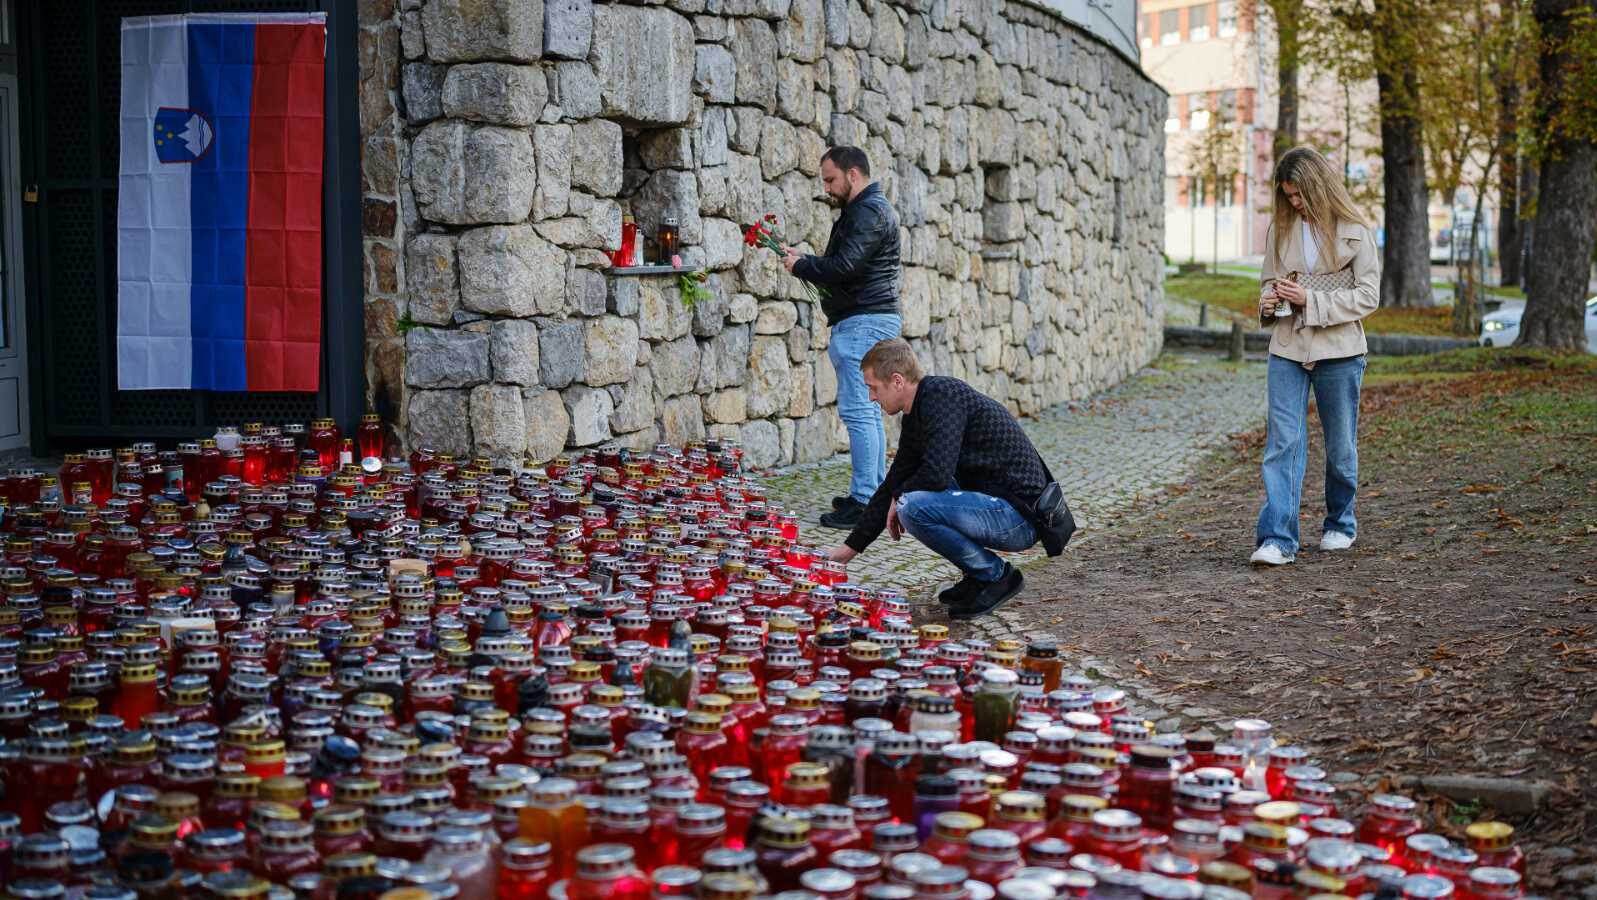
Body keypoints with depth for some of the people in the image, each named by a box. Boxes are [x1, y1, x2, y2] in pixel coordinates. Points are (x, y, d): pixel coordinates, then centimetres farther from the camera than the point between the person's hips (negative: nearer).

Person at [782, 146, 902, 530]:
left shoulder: (869, 212, -12)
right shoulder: (865, 210, 22)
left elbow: (844, 266, -21)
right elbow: (842, 265, 21)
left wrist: (801, 265, -7)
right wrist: (804, 260, 8)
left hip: (864, 322, -11)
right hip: (872, 320, 11)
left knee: (857, 410, -11)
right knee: (868, 411, 13)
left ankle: (865, 501, -11)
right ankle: (877, 493, 18)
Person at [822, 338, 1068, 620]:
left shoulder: (942, 394, -16)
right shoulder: (916, 416, 13)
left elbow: (936, 473, -27)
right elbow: (893, 485, 20)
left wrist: (898, 498, -6)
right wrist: (849, 548, 21)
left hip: (1018, 514, -10)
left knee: (912, 507, -24)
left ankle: (996, 575, -6)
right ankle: (979, 576, 14)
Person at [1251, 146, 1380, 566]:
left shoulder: (1354, 231, -6)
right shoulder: (1281, 228, 6)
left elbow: (1368, 296, -8)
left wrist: (1311, 300, -18)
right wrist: (1268, 301, -5)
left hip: (1339, 351, -2)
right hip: (1287, 348, 3)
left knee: (1340, 445, 12)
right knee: (1283, 442, -8)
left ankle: (1340, 524, 31)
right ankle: (1278, 538, -12)